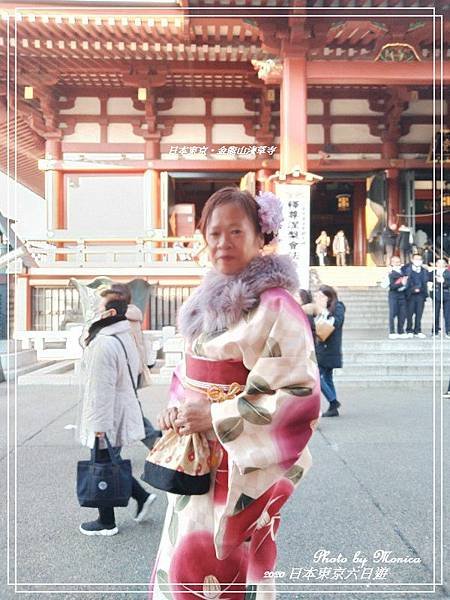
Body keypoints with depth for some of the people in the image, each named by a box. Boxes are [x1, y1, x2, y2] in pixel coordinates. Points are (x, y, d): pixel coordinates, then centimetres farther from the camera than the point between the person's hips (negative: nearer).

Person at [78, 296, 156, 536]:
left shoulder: (104, 344, -24)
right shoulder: (125, 337, 8)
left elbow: (102, 389, -25)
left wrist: (99, 426, -21)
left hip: (107, 419, -9)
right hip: (123, 414, 9)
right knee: (110, 465, 23)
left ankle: (106, 523, 22)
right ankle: (142, 496, 25)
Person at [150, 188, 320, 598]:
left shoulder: (275, 306, -16)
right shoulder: (209, 299, 9)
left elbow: (298, 395, -20)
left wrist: (215, 418, -20)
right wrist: (178, 408, -1)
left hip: (243, 464, -7)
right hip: (197, 458, 7)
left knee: (214, 567, 4)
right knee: (183, 560, 17)